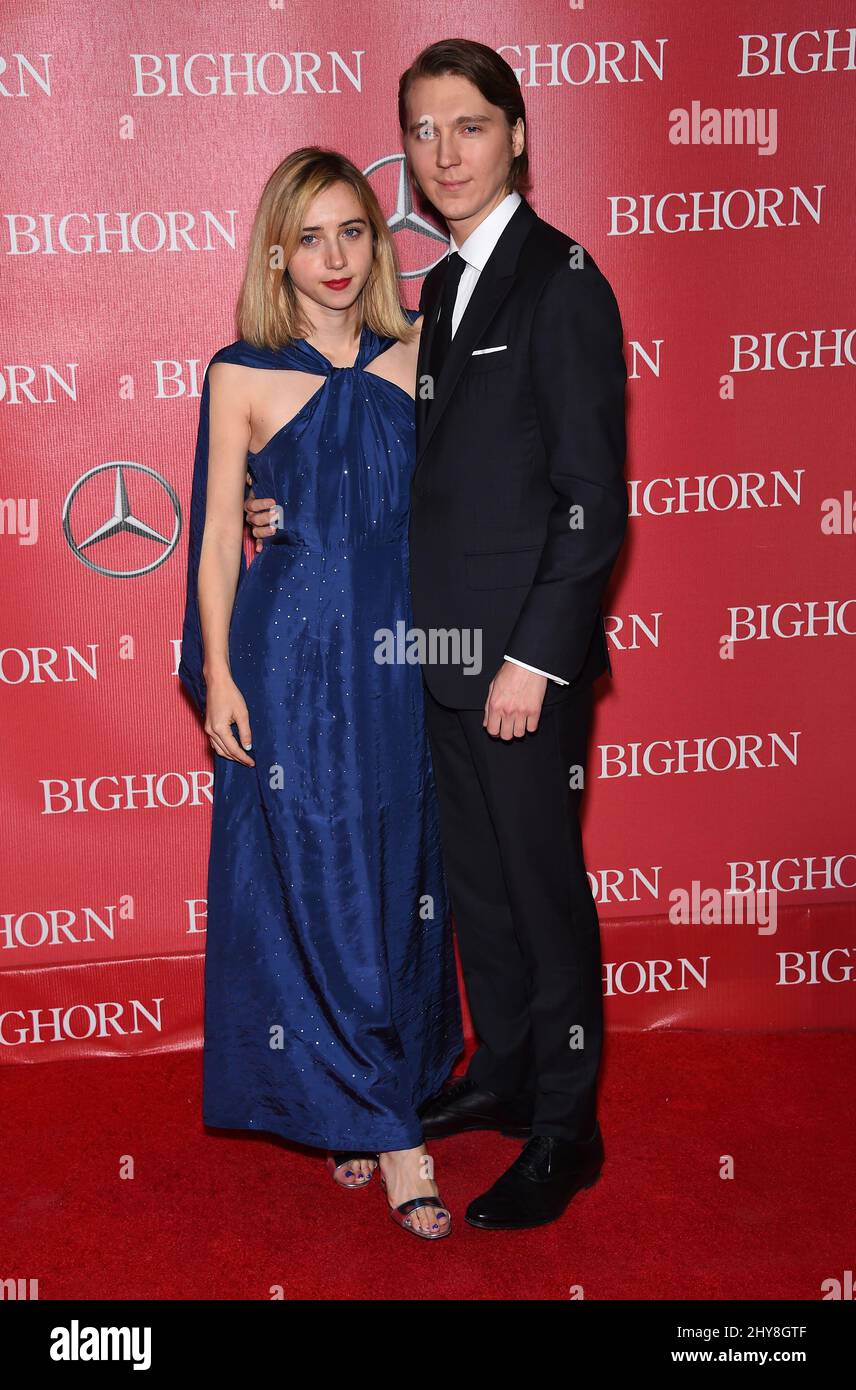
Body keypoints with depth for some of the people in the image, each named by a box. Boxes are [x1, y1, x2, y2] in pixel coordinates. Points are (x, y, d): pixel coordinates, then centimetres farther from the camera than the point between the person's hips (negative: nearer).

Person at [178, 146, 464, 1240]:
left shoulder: (416, 351, 4)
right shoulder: (242, 376, -4)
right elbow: (220, 533, -1)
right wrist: (217, 674, -5)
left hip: (400, 651, 3)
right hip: (294, 656, -3)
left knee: (399, 880, 12)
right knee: (315, 887, 2)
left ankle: (379, 1097, 32)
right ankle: (384, 1127, 16)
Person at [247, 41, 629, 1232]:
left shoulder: (561, 280, -10)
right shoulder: (444, 287, 14)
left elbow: (593, 496, -15)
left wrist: (535, 656, -18)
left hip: (526, 652, -8)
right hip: (446, 645, 8)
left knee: (542, 885, 4)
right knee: (477, 877, 18)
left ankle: (566, 1132, 20)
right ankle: (503, 1075, 36)